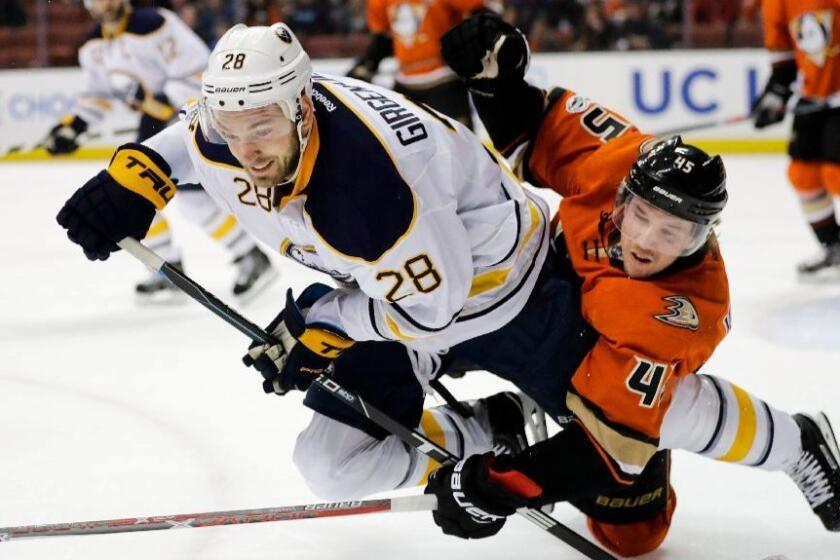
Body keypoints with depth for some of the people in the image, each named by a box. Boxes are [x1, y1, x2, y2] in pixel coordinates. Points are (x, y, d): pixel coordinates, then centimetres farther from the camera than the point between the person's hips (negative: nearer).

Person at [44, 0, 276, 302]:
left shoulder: (152, 25, -24)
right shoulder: (92, 48, 4)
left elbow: (197, 69, -26)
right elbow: (98, 94, 17)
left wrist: (163, 107, -30)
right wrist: (71, 126, 4)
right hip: (157, 118, 9)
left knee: (195, 197, -18)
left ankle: (253, 260, -8)